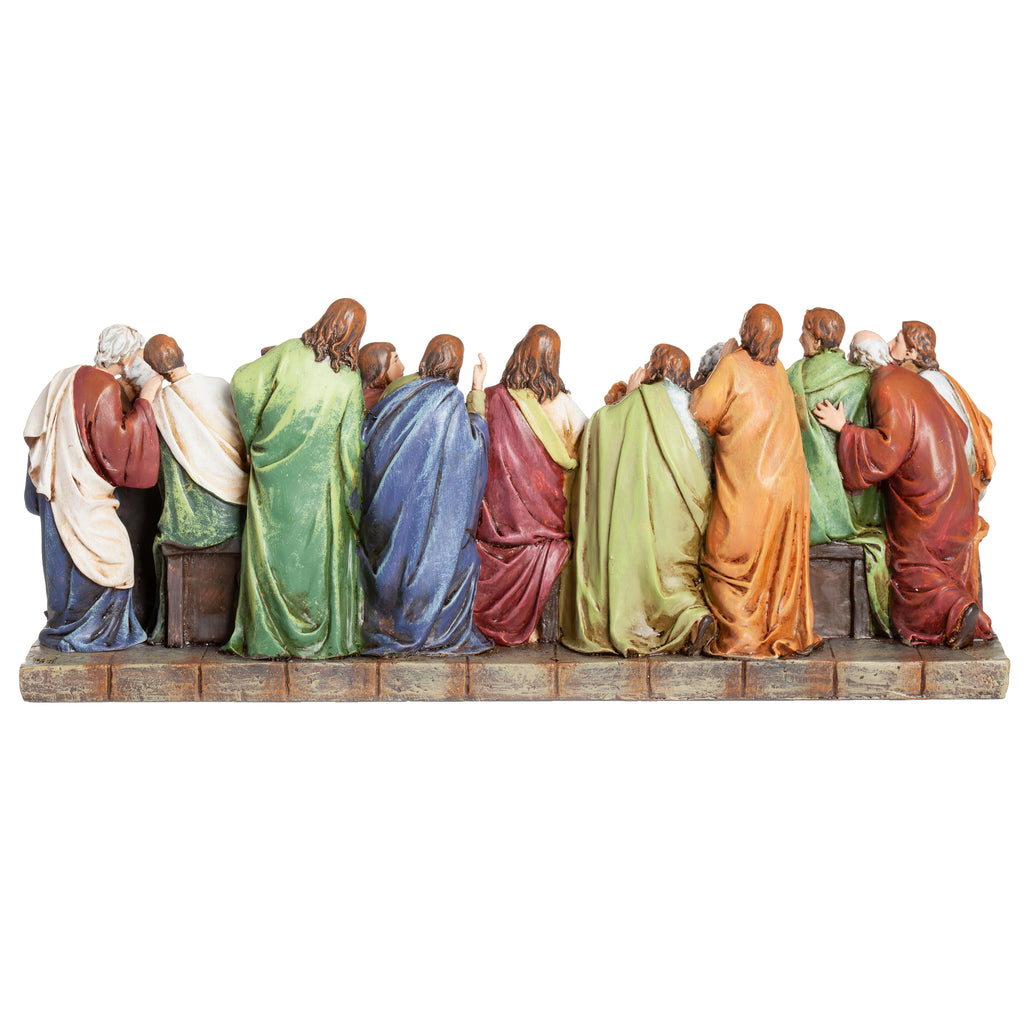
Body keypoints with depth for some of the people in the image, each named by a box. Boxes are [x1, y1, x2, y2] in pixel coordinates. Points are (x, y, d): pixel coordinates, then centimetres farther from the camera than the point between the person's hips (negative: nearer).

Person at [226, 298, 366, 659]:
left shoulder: (290, 352, -5)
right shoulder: (350, 380, -7)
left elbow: (243, 381, -7)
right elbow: (350, 445, -6)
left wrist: (255, 433, 6)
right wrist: (355, 496, 3)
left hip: (273, 476, 1)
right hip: (318, 480, -1)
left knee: (271, 548, 8)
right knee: (316, 551, 8)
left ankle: (269, 637, 13)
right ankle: (319, 638, 13)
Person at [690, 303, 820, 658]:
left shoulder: (733, 366, -10)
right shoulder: (778, 370, 8)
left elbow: (700, 412, -7)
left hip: (747, 486, -6)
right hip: (789, 483, 6)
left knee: (727, 562, 4)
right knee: (783, 561, 15)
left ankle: (742, 638, 4)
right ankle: (788, 633, 20)